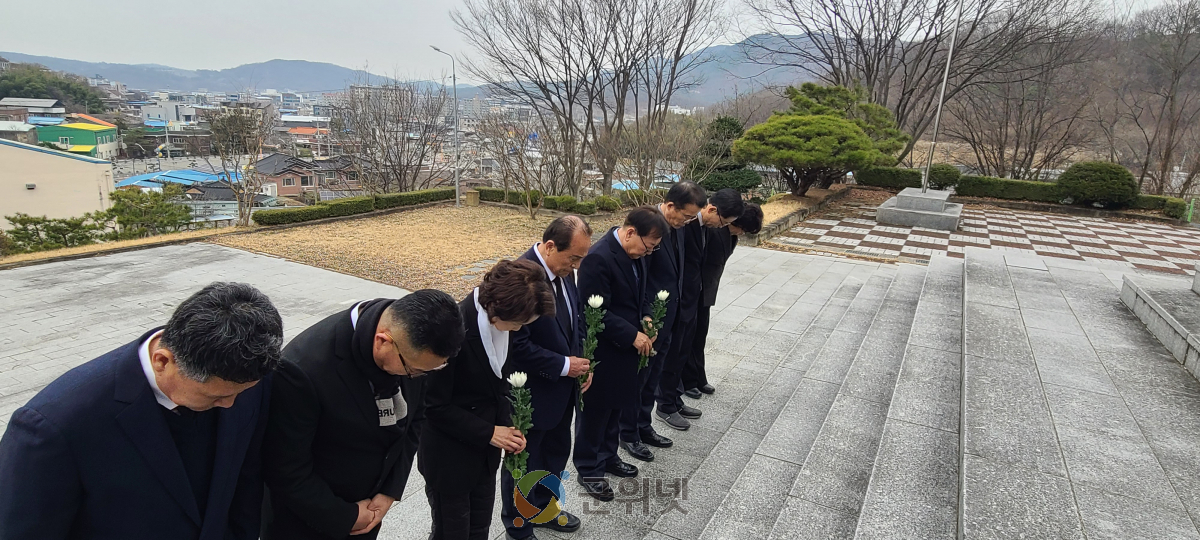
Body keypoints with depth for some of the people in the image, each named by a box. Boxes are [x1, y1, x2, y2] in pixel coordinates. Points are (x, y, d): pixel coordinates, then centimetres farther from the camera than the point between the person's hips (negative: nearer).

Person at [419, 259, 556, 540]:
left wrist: (508, 426, -5)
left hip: (485, 449, 6)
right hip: (449, 456, -6)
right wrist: (489, 432, -18)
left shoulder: (501, 322, -8)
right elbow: (435, 406, -21)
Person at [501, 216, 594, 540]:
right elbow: (517, 345, -27)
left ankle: (543, 507, 50)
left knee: (556, 453, 25)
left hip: (562, 388, 8)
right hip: (531, 393, -8)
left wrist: (580, 361, -2)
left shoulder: (564, 270, -2)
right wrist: (563, 365, -20)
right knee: (523, 462, 15)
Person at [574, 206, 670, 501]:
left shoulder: (635, 253, 1)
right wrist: (632, 335, -21)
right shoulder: (598, 258, -27)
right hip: (601, 352, -8)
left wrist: (646, 317, -3)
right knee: (595, 410, 10)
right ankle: (588, 468, 29)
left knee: (618, 405, 23)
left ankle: (607, 455, 43)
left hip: (625, 347, 8)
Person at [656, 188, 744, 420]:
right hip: (677, 304, -8)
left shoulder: (704, 226, 3)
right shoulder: (683, 226, -25)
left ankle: (675, 399, 34)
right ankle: (666, 406, 23)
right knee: (672, 355, 6)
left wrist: (695, 300, 13)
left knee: (682, 353, 19)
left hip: (691, 301, 8)